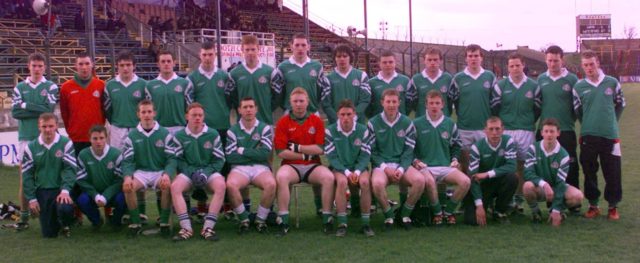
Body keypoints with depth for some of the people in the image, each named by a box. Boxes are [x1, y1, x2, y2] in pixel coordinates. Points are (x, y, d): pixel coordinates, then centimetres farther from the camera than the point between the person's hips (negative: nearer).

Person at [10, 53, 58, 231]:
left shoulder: (51, 87, 5)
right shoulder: (20, 88, 11)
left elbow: (49, 109, -10)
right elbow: (15, 112, -1)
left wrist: (26, 106, -6)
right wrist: (38, 110, -8)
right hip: (25, 137, 2)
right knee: (24, 177, 1)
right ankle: (24, 217, 7)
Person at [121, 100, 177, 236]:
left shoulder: (165, 134, 3)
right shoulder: (132, 136, 7)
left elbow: (172, 158, -3)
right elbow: (127, 161, 2)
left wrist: (167, 174, -22)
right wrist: (127, 176, -19)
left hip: (160, 171, -1)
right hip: (140, 172, 1)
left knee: (167, 186, -34)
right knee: (127, 187, -30)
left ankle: (164, 222, -14)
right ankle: (135, 223, -12)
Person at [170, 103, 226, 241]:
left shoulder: (213, 134, 3)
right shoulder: (179, 136, 4)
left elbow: (219, 160, 3)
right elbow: (178, 160, 3)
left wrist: (206, 172, -13)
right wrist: (192, 172, -14)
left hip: (209, 171, -1)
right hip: (188, 172, 1)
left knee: (221, 185, -33)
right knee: (175, 186, -31)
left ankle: (208, 227, -31)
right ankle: (186, 228, -31)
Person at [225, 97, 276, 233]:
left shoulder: (265, 128, 8)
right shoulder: (232, 131, 9)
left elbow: (265, 154, -6)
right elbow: (230, 157, -3)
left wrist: (242, 151, -4)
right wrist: (254, 154, -3)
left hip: (260, 167, 0)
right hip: (239, 168, 0)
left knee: (271, 184, -33)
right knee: (230, 185, -34)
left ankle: (261, 219, -11)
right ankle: (244, 219, -12)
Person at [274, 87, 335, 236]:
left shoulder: (316, 121, 5)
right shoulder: (283, 122, 2)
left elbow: (320, 149, -3)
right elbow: (281, 152, -6)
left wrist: (297, 147, -7)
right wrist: (306, 155, -6)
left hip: (312, 166, 1)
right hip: (291, 166, -1)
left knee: (329, 177, -28)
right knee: (281, 177, -34)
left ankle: (327, 218, -16)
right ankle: (283, 221, -27)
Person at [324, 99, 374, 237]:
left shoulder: (363, 130, -1)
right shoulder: (330, 131, -6)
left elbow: (365, 156, -2)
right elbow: (332, 157, -8)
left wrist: (357, 171, -19)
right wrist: (346, 172, -20)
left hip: (358, 167, 1)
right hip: (338, 167, -1)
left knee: (365, 181, -31)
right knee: (342, 181, -35)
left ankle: (366, 223, -19)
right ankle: (342, 224, -27)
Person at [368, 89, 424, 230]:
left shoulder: (407, 123, 6)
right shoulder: (373, 123, 2)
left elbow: (409, 151, 3)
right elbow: (371, 151, 1)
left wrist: (401, 169, -13)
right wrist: (385, 168, -13)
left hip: (402, 165, 2)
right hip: (381, 165, -2)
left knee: (420, 180, -29)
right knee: (377, 183, -36)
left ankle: (405, 213, -3)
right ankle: (388, 215, -8)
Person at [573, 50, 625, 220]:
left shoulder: (612, 83, 0)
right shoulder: (579, 87, 0)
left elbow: (620, 104, 13)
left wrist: (611, 122, 12)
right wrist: (589, 124, 10)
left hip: (610, 135, 0)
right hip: (588, 136, 0)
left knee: (613, 172, 3)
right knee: (589, 172, 7)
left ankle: (613, 206, 17)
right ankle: (593, 205, 20)